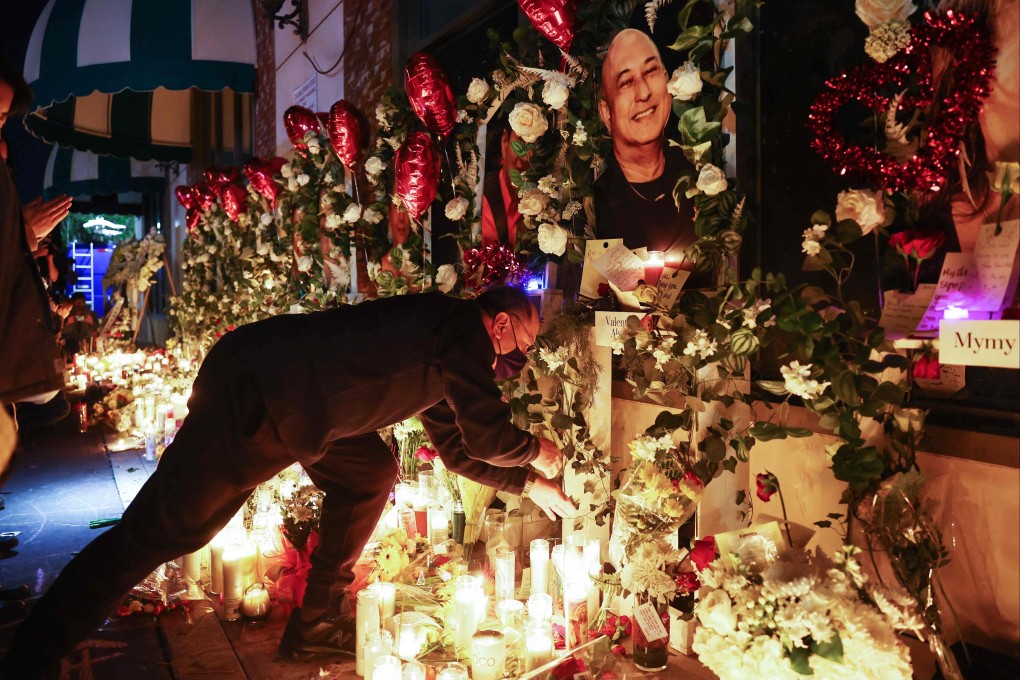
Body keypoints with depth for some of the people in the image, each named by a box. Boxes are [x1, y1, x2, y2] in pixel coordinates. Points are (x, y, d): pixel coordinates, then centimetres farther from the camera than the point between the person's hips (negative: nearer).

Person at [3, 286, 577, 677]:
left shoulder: (440, 351, 21)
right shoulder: (461, 328, -8)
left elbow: (457, 447, 30)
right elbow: (488, 435, -10)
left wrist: (529, 485, 32)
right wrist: (537, 452, 11)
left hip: (289, 412, 10)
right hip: (252, 400, -10)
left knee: (371, 473, 14)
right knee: (156, 533, -6)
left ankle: (316, 624, 21)